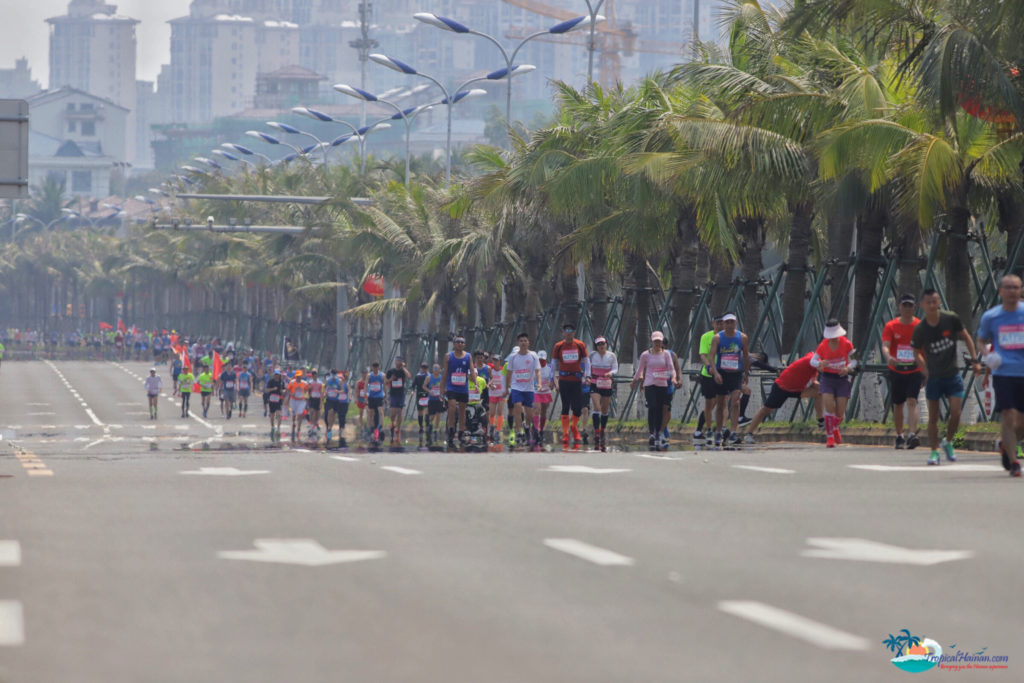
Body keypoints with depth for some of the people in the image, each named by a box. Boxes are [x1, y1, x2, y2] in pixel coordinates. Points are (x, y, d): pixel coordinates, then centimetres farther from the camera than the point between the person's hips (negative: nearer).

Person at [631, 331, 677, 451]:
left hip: (663, 385, 2)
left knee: (659, 410, 3)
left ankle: (658, 436, 9)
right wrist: (634, 381, 19)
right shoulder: (646, 355, 5)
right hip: (650, 385, -2)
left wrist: (673, 377, -18)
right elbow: (640, 370, 15)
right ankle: (652, 433, -21)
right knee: (652, 407, -19)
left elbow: (671, 368, 0)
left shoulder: (666, 354, 7)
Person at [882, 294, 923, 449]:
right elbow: (885, 346, -14)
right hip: (896, 371, 2)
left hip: (914, 371, -2)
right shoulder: (891, 326, -1)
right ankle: (899, 436, 26)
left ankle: (912, 435, -27)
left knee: (912, 402, -17)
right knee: (898, 405, 11)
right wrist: (888, 357, -37)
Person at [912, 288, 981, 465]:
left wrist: (974, 360, 3)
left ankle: (948, 442, 18)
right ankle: (934, 451, 11)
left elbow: (966, 337, 6)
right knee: (933, 417, 1)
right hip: (934, 377, 0)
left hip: (953, 375, 0)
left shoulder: (951, 319, -10)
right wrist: (926, 370, -3)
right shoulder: (920, 329, -11)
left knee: (955, 413, -7)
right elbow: (917, 352, 6)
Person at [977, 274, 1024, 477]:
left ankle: (1005, 445, 35)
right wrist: (987, 355, 1)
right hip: (1002, 372, -1)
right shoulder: (990, 317, 5)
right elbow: (981, 339, 21)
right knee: (1007, 416, -12)